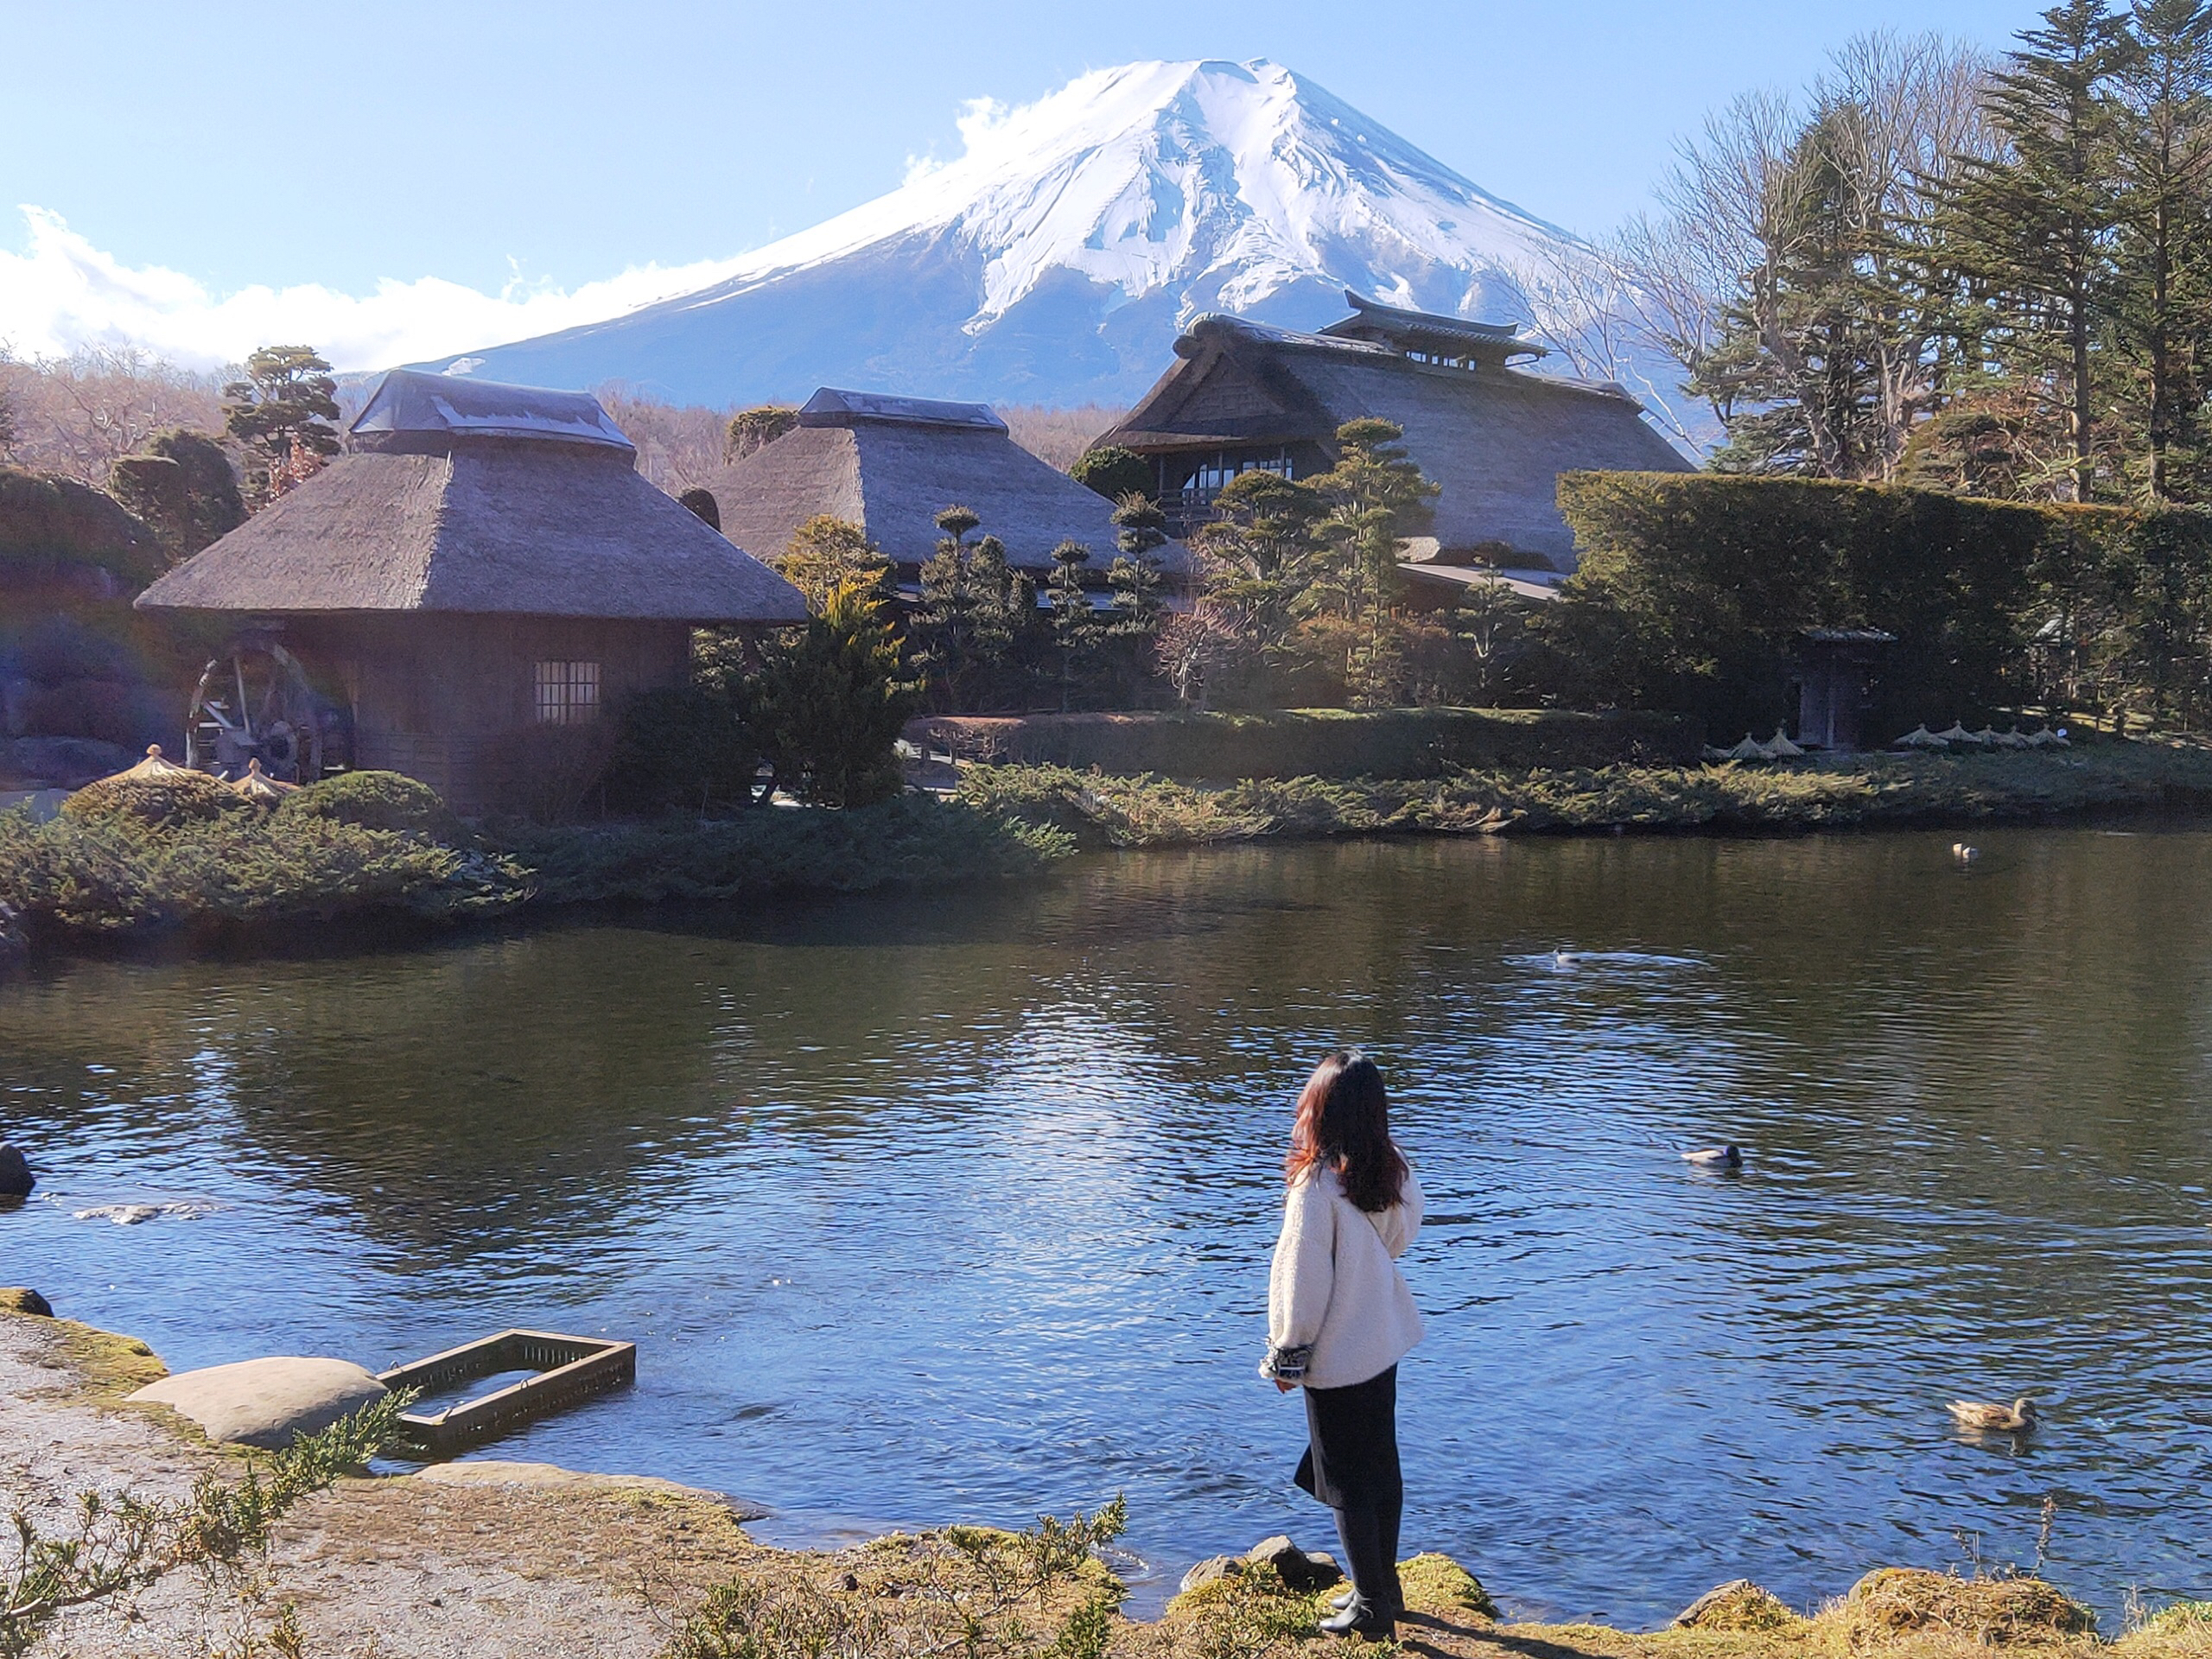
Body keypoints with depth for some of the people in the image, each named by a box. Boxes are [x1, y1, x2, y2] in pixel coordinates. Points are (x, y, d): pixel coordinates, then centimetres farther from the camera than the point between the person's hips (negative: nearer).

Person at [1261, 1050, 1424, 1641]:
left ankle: (1372, 1608, 16)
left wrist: (1286, 1357, -7)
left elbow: (1303, 1280, -18)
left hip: (1336, 1355, -7)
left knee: (1347, 1482, 6)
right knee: (1381, 1466, 20)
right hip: (1383, 1342, 7)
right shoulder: (1393, 1171, -5)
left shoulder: (1318, 1184, -24)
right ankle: (1383, 1586, 34)